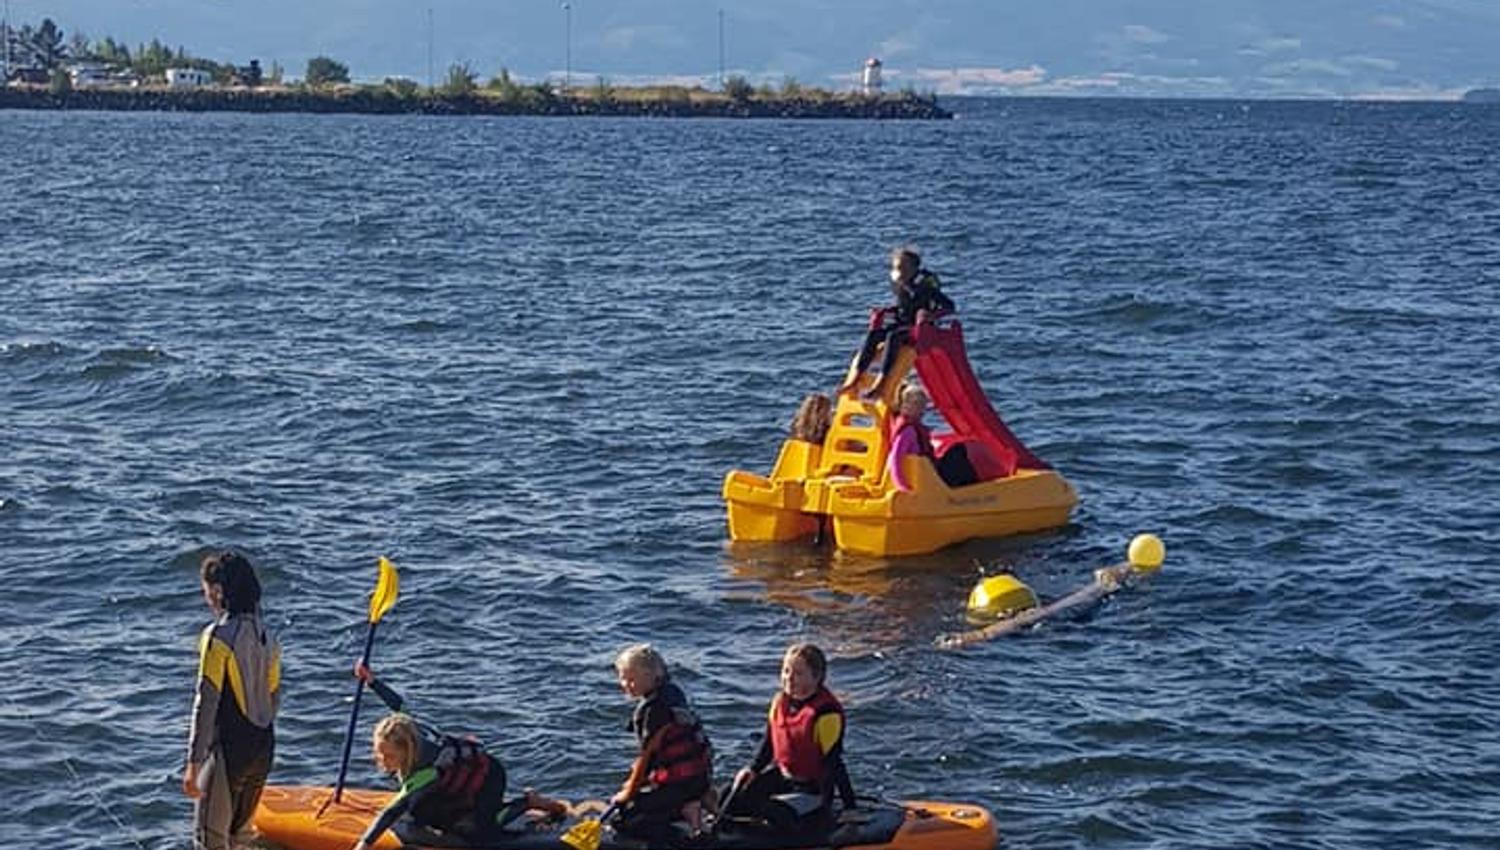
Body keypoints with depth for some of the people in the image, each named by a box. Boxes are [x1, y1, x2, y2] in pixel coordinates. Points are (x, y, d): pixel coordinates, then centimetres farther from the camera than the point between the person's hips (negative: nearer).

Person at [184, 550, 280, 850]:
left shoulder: (218, 636, -15)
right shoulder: (267, 637, 8)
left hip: (228, 749, -8)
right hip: (262, 749, 8)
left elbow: (206, 703, -17)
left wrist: (193, 763, -16)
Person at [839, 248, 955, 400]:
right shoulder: (898, 285, 6)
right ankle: (854, 379, -26)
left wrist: (932, 314, -34)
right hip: (902, 324, 7)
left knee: (893, 336, -35)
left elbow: (949, 306, -18)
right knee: (873, 334, -19)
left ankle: (880, 383, -40)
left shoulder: (924, 286, -15)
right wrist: (884, 311, 6)